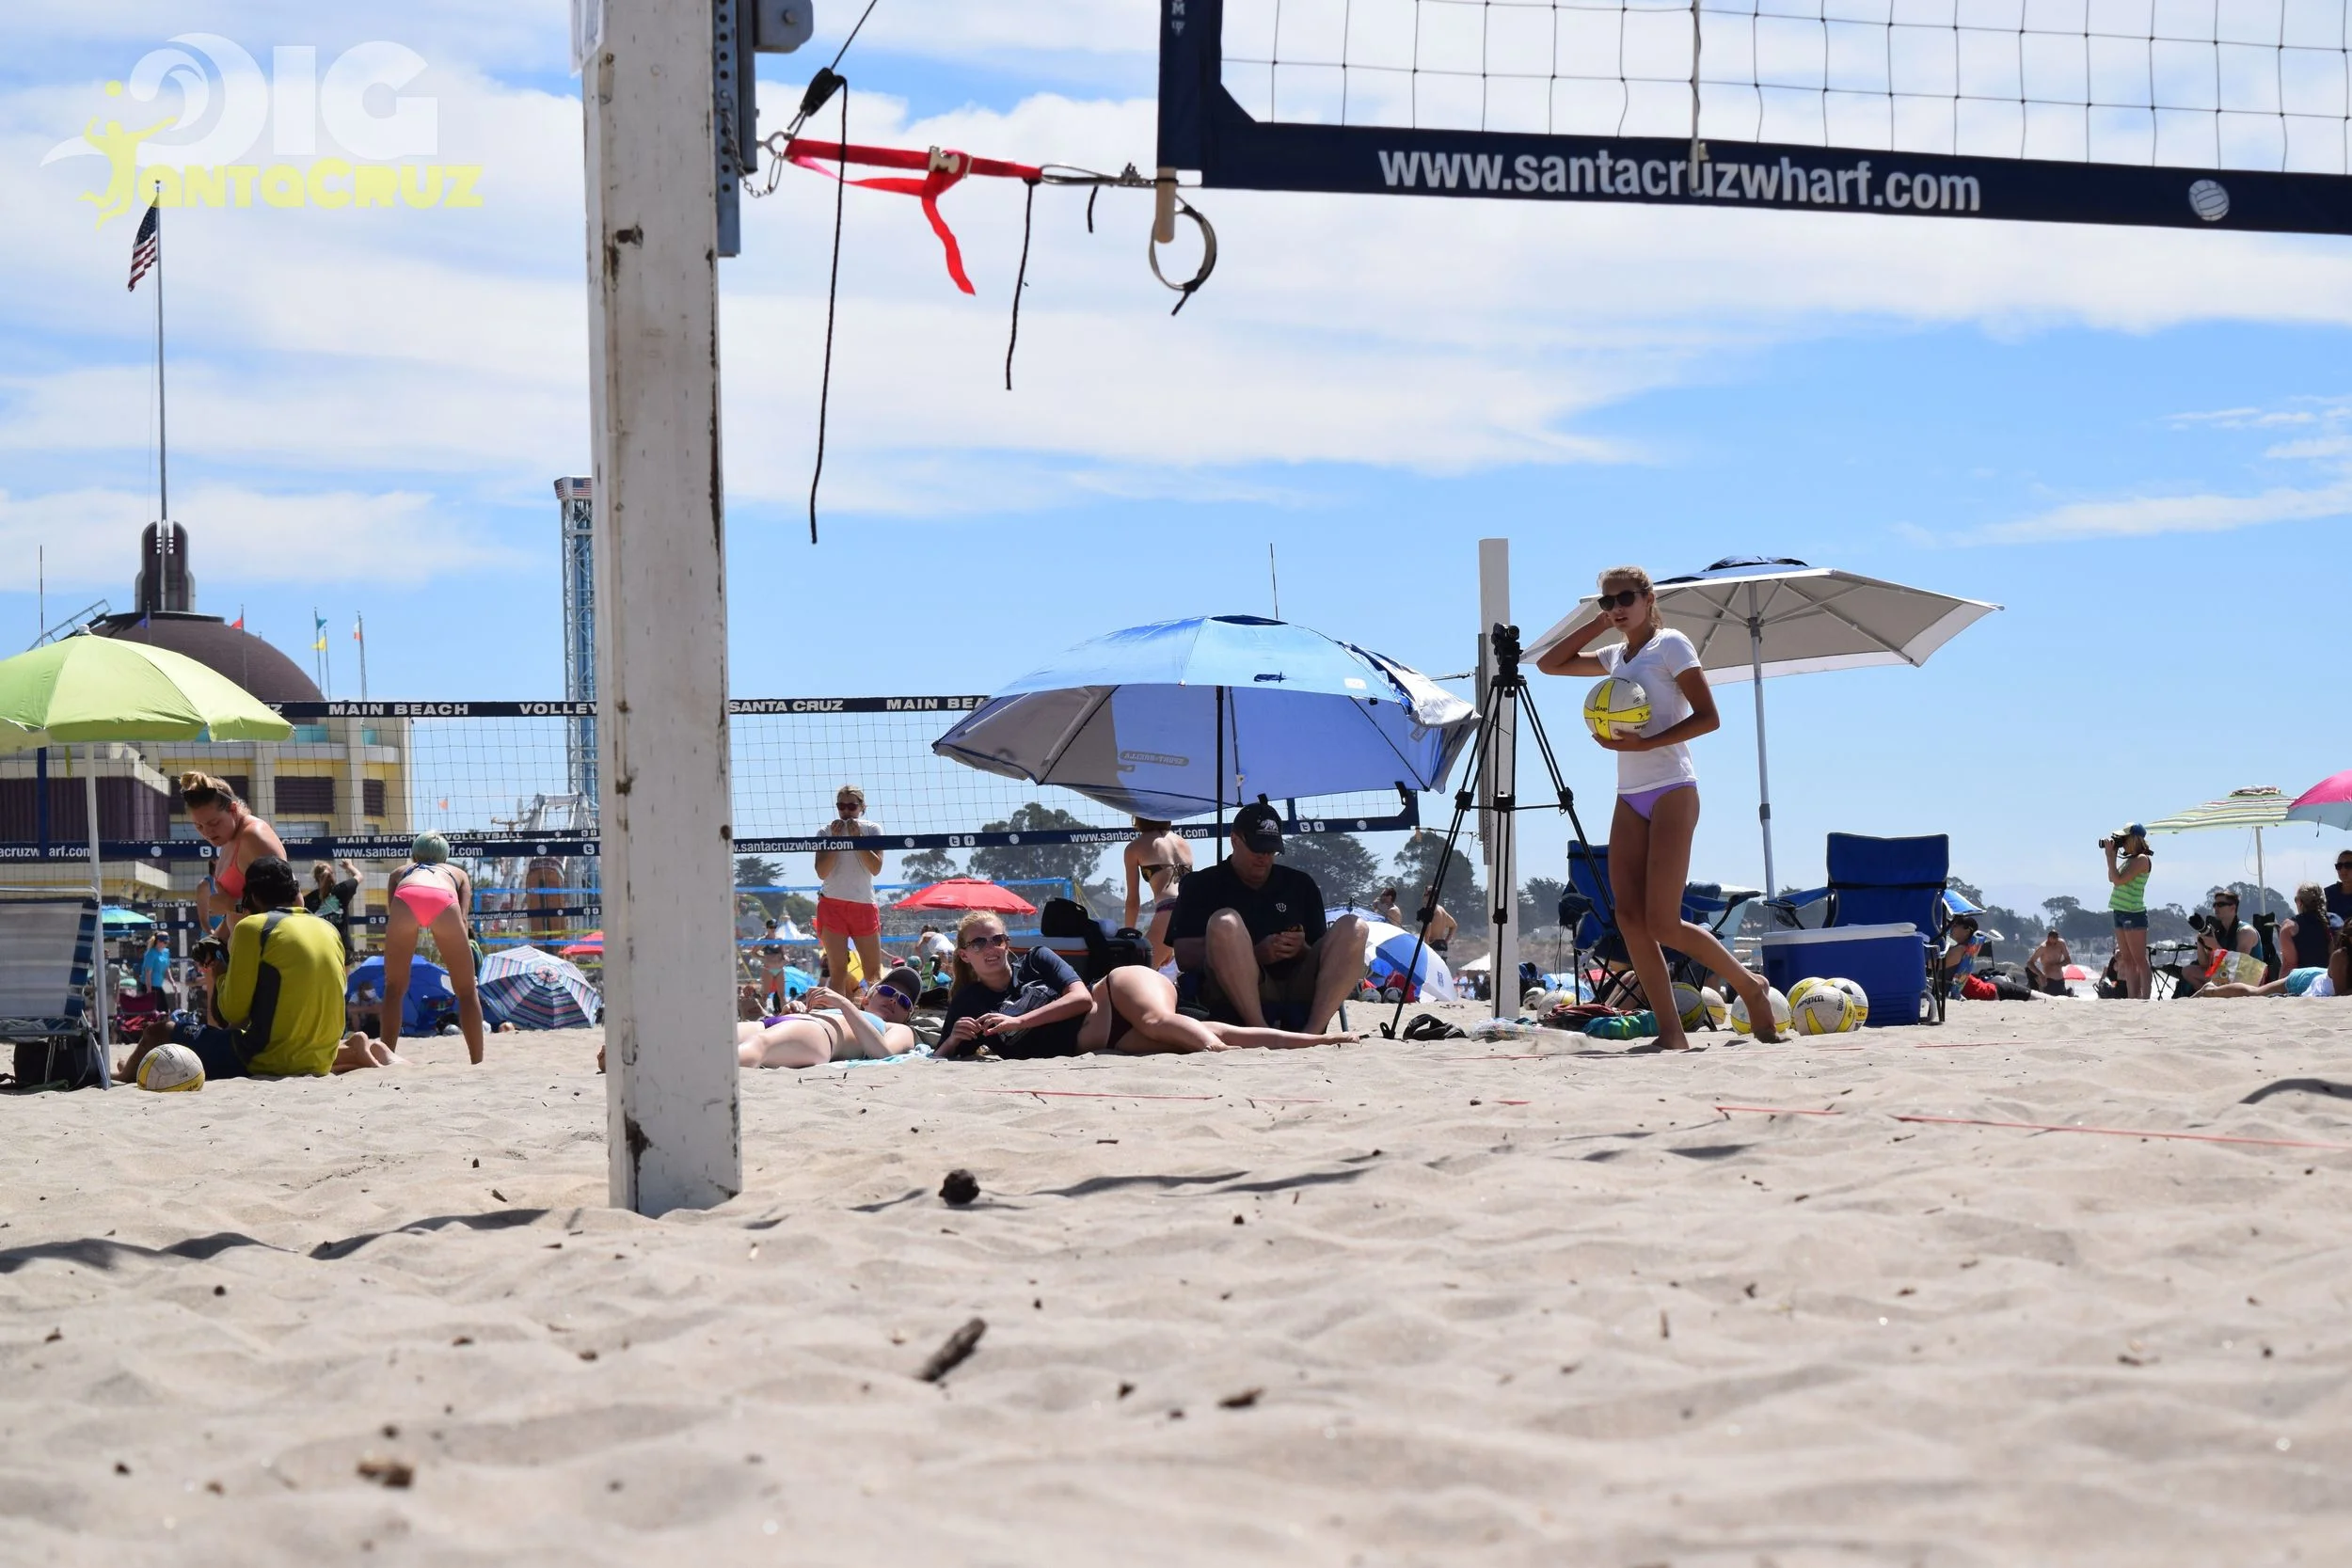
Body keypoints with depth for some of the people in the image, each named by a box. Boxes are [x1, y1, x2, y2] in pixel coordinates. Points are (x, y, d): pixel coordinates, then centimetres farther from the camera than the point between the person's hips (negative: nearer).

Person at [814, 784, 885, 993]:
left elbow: (876, 867, -7)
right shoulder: (827, 831, 4)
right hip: (832, 904, -1)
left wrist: (857, 838, -12)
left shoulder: (872, 829, 6)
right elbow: (822, 872, -5)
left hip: (864, 904, 1)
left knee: (874, 971, 2)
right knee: (838, 971, -7)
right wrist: (835, 839, -11)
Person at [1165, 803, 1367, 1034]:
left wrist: (1301, 950, -6)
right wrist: (1255, 954, -12)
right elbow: (1184, 957, -1)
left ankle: (1311, 1033, -33)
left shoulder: (1300, 885, 23)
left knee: (1352, 928, -16)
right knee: (1225, 924, -30)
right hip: (1234, 999, -4)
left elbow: (1321, 956, 19)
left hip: (1297, 989, 4)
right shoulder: (1201, 885, 12)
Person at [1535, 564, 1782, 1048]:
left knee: (1662, 924, -13)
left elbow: (1708, 717, -11)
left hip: (1671, 793, -8)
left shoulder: (1669, 645, -5)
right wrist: (1599, 623, 13)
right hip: (1629, 798, 8)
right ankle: (1670, 1031, -4)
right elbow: (1549, 664, 22)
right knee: (1629, 915, -5)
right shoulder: (1615, 656, 17)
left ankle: (1750, 986, 8)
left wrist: (1645, 743, -21)